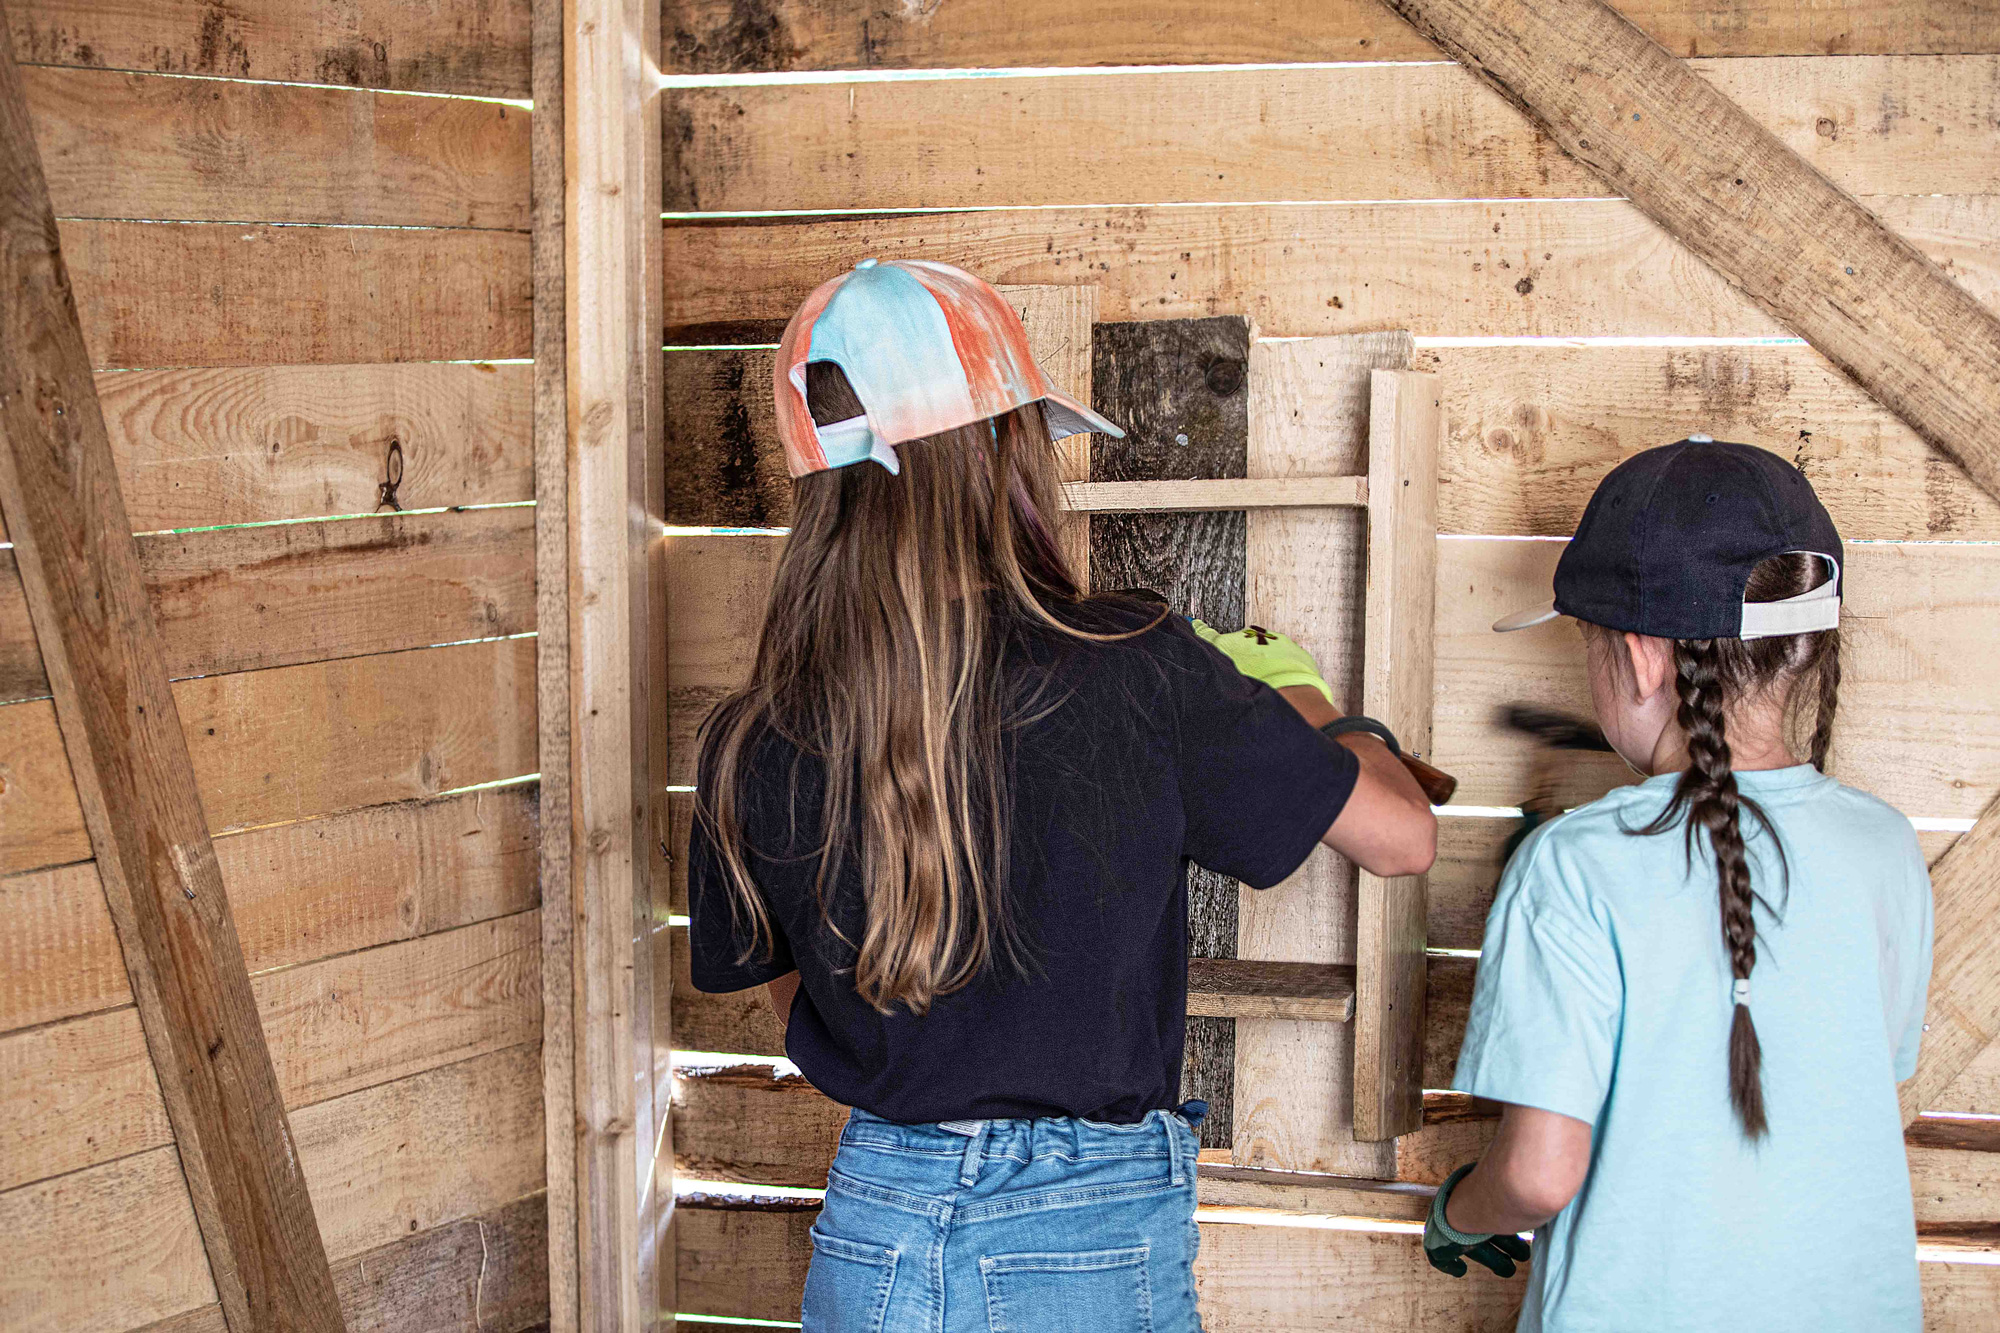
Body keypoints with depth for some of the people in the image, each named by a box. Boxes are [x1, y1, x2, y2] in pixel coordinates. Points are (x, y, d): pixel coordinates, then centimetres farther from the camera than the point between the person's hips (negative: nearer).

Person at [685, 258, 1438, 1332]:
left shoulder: (748, 748, -7)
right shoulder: (1136, 674, -16)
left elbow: (801, 1013, 7)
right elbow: (1403, 837, -4)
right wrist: (1297, 694, 14)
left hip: (868, 1228, 3)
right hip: (1091, 1241, -3)